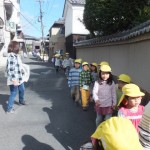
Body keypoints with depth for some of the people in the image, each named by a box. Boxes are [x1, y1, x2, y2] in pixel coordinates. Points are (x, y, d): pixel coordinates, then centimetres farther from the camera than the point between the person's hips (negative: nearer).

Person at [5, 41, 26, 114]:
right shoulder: (11, 56, -22)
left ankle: (21, 101, 50)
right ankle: (9, 109, 14)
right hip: (14, 79, -10)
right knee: (13, 93, 1)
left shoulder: (16, 55, 8)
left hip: (19, 78, 10)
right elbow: (11, 69, -26)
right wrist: (14, 79, -28)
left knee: (22, 90, 25)